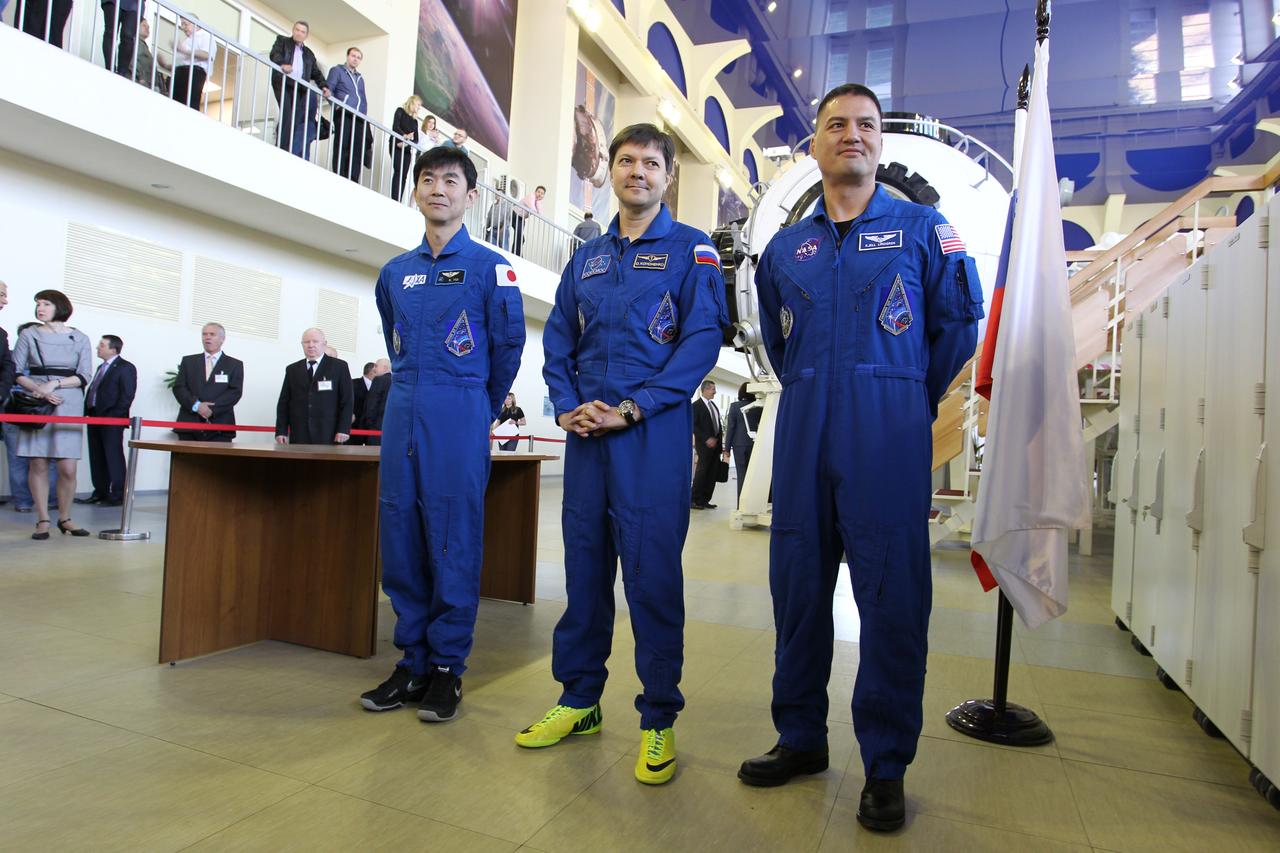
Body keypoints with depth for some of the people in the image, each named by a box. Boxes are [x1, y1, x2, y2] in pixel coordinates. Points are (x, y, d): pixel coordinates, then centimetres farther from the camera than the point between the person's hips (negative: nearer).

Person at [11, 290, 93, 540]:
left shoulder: (79, 338, 6)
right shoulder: (29, 336, 8)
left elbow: (84, 376, 0)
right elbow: (16, 372, 4)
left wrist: (55, 383, -14)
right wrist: (38, 389, -12)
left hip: (68, 406, -1)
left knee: (68, 468, -5)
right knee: (38, 464, -1)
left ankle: (65, 518, 11)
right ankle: (43, 520, 6)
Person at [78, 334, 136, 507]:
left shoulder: (125, 367, -5)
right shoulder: (101, 367, 20)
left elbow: (127, 395, -12)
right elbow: (92, 391, 19)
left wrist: (115, 415, -17)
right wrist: (87, 411, 6)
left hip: (111, 419, -8)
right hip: (94, 417, 8)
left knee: (113, 457, -4)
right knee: (97, 457, 11)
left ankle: (117, 496, 0)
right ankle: (100, 493, 18)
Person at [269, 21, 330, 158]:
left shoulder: (308, 53, 29)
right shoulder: (282, 41, 18)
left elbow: (316, 73, 22)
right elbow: (274, 54, 0)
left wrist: (323, 85, 2)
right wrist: (282, 64, -23)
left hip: (300, 87, 3)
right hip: (284, 83, -3)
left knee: (296, 120, -11)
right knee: (287, 116, -18)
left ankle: (296, 155, -19)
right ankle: (281, 150, -20)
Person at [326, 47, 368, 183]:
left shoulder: (360, 77, 30)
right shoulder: (337, 70, 14)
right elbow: (328, 89, 3)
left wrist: (365, 114, 12)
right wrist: (336, 105, -12)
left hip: (359, 117, 5)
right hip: (343, 114, -5)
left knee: (357, 149, -8)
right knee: (342, 147, -12)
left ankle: (353, 181, -11)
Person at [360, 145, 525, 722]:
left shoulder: (489, 267, 1)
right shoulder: (395, 273, 16)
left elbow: (508, 347, 3)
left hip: (460, 416, -5)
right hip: (403, 414, 5)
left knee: (454, 541, -2)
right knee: (400, 541, 6)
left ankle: (447, 668, 10)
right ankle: (412, 663, 18)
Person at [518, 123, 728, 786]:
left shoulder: (691, 248, 4)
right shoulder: (586, 258, 19)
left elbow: (702, 338, -7)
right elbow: (558, 341, 15)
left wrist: (634, 407, -15)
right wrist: (566, 405, -3)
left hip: (654, 432, -5)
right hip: (586, 432, 5)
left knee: (653, 573, -2)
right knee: (584, 565, 10)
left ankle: (658, 719, 12)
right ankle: (579, 699, 26)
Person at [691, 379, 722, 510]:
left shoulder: (713, 404, 16)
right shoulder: (696, 406, -7)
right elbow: (693, 426, -12)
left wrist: (720, 437, 8)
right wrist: (707, 439, -17)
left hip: (715, 443, 7)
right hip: (705, 444, -7)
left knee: (712, 474, 4)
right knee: (702, 471, -6)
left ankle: (705, 500, 8)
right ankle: (694, 500, 0)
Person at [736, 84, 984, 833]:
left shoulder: (922, 228, 7)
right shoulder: (786, 247, 16)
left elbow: (960, 322, 10)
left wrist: (909, 401, 12)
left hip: (889, 433, -3)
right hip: (803, 433, 4)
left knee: (893, 594, -1)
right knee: (798, 584, 7)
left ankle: (887, 766, 14)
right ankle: (801, 738, 24)